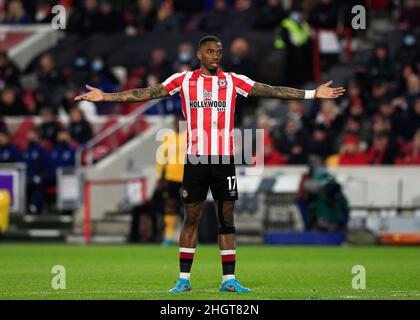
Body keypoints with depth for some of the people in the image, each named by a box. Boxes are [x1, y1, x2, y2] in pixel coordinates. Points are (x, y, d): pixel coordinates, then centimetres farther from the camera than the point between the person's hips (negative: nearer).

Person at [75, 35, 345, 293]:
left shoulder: (233, 81, 6)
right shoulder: (183, 80, 4)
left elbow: (271, 91, 4)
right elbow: (147, 93, 3)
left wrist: (312, 94, -1)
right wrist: (105, 97, -3)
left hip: (225, 159, 1)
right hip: (195, 158, -1)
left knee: (227, 218, 3)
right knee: (191, 219, 3)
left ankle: (229, 279, 7)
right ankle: (184, 279, 7)